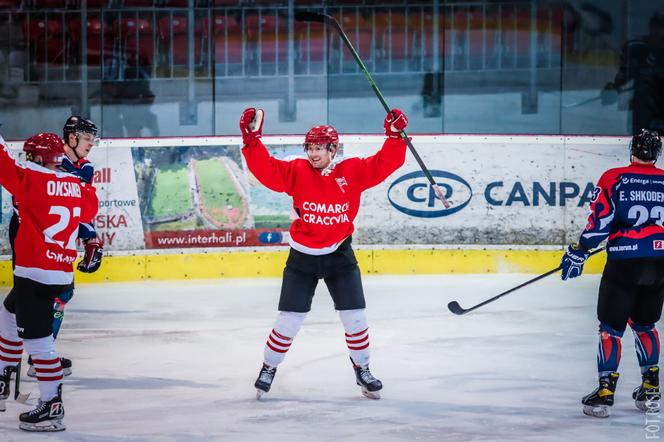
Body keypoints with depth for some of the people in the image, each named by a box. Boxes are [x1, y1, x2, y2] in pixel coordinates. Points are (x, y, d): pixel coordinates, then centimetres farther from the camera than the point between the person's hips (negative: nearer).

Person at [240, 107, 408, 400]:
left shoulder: (353, 171, -5)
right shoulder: (297, 172, -7)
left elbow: (384, 164, -8)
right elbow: (267, 170, -16)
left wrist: (395, 136, -20)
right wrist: (252, 139, -26)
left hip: (339, 255, 1)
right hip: (302, 257, -1)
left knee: (354, 317, 1)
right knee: (289, 320, 0)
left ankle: (362, 369, 22)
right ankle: (269, 369, 18)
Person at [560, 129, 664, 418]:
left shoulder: (614, 179, -2)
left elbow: (600, 221, -6)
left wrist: (578, 253, 2)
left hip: (624, 263, -3)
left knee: (611, 326, 3)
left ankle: (605, 392, -4)